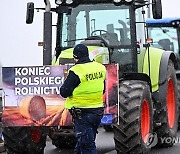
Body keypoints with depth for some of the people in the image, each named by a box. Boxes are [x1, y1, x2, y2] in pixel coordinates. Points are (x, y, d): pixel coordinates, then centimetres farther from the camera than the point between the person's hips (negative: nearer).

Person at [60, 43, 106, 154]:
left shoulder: (76, 71, -17)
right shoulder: (101, 68, 4)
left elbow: (64, 93, -15)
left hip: (82, 113, -7)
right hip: (98, 111, 7)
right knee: (81, 143, 19)